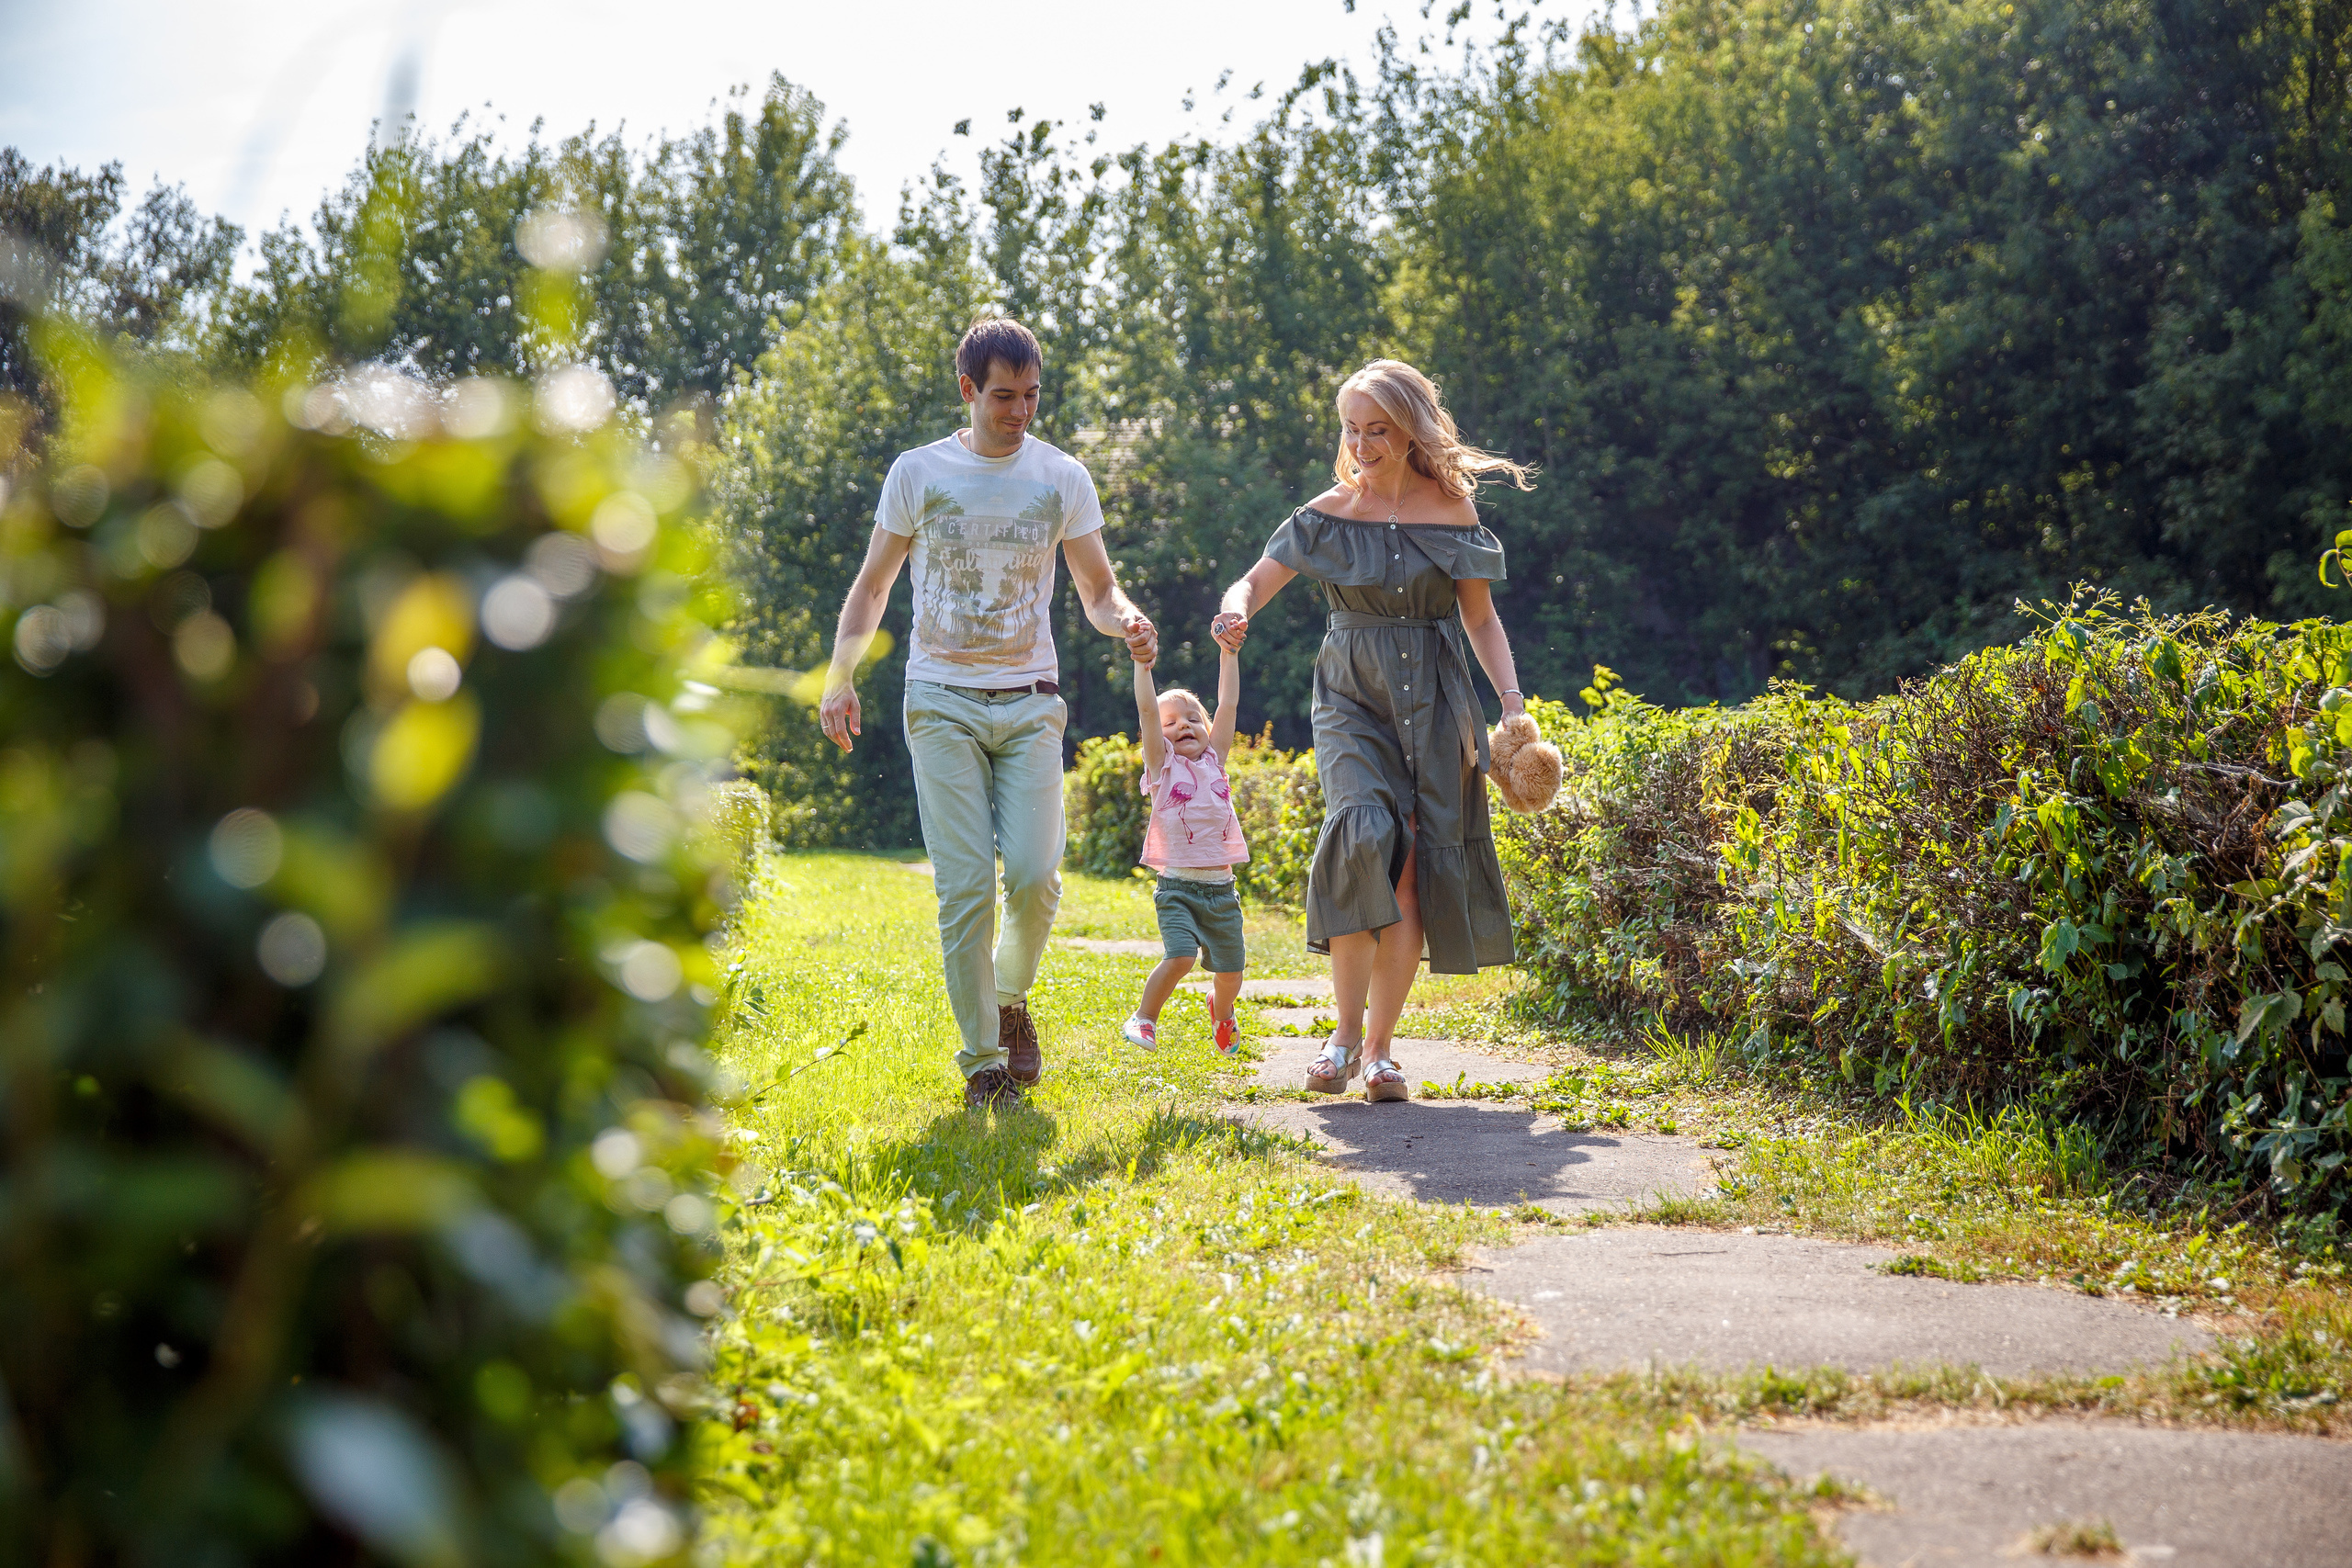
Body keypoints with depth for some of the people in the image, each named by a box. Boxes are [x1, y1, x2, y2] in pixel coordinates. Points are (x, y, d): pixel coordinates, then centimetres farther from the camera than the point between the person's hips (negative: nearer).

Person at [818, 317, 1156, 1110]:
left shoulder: (1062, 478, 5)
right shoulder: (918, 473, 3)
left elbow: (1097, 591, 9)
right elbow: (872, 584, 11)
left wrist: (1127, 622, -15)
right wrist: (840, 675, -2)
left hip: (1029, 703, 1)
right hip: (943, 701, -1)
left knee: (1035, 874, -12)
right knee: (965, 887, -7)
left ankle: (1012, 999, 18)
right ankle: (981, 1059, 2)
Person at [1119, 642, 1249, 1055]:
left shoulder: (1213, 760, 13)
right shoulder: (1163, 765, 3)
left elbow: (1229, 705, 8)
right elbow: (1147, 710, -8)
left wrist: (1228, 653, 7)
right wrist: (1143, 662, -11)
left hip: (1221, 887, 4)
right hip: (1178, 885, -4)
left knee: (1230, 970, 6)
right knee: (1180, 956, -22)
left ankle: (1220, 1010, 40)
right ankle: (1144, 1018, 3)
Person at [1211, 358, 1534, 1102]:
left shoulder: (1453, 512, 4)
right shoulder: (1328, 515, 3)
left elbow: (1480, 617, 9)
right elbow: (1256, 580, 2)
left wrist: (1511, 697, -3)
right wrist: (1235, 612, -22)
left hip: (1432, 705, 1)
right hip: (1352, 699, -1)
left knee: (1411, 874, -4)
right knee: (1364, 835, -25)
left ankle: (1380, 1048, 7)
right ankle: (1346, 1030, -15)